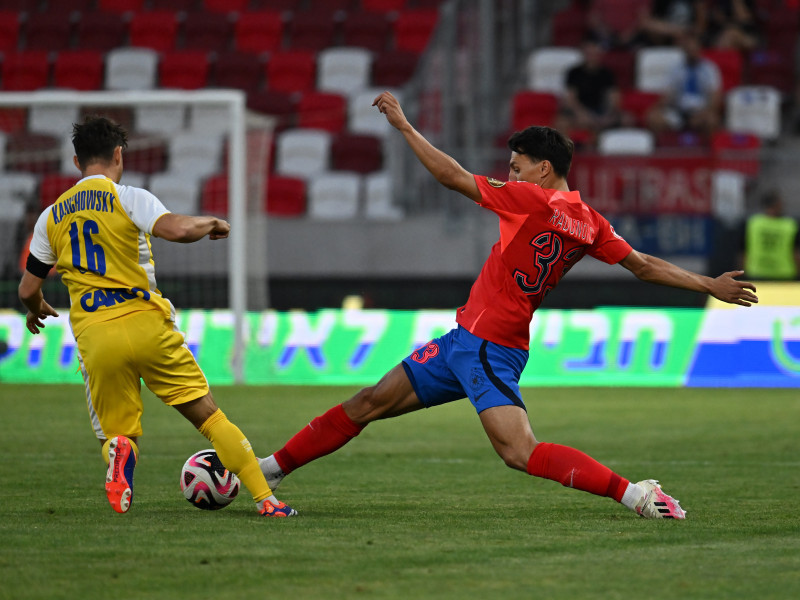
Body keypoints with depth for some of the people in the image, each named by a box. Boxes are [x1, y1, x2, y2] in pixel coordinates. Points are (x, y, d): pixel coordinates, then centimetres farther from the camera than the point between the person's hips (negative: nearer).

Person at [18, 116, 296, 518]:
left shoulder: (51, 217, 12)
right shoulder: (128, 198, -1)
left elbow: (28, 290, 17)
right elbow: (177, 230, -18)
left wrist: (36, 309, 40)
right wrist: (210, 223, 3)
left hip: (95, 338, 2)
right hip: (147, 326, -2)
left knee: (116, 433, 14)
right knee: (208, 416, 6)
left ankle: (119, 452, -24)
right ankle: (265, 499, -1)